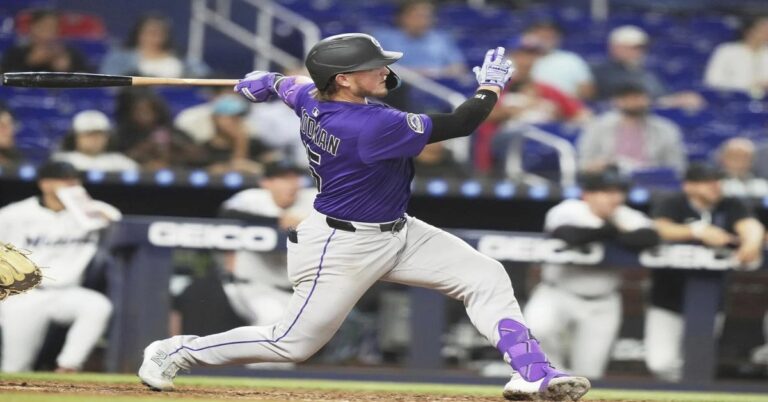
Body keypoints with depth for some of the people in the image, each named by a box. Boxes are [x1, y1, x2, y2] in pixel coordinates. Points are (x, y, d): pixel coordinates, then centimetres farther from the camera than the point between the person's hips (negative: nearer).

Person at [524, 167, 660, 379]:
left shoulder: (628, 217, -7)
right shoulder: (567, 211, -15)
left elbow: (650, 237, -28)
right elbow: (568, 235, -38)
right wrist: (610, 229, -26)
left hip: (602, 304, 3)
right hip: (558, 294, -3)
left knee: (588, 373, 3)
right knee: (536, 328, -30)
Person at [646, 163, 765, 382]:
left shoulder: (732, 207, 3)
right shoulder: (670, 205, -4)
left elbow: (750, 225, -16)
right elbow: (660, 229, -23)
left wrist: (751, 243, -41)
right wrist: (700, 232, -38)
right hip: (669, 298, -2)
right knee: (661, 363, -10)